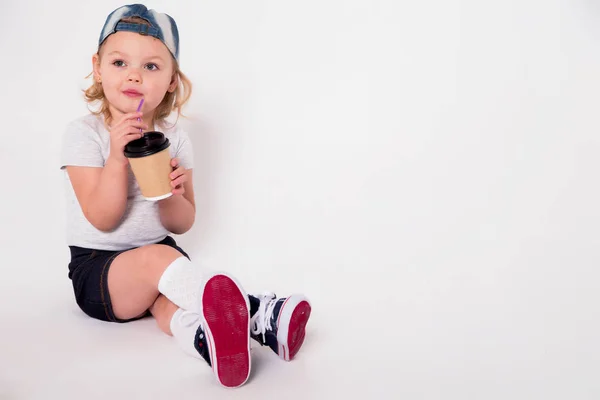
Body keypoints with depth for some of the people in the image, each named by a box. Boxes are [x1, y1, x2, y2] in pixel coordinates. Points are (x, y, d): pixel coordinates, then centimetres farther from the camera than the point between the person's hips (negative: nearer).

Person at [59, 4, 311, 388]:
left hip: (161, 251, 4)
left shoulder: (175, 139, 2)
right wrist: (117, 158, -27)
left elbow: (182, 224, 2)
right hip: (97, 267, -3)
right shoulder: (84, 133, -8)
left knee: (167, 298, -29)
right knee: (156, 260, -34)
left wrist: (171, 195, -21)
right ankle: (251, 307, -47)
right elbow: (102, 220, -15)